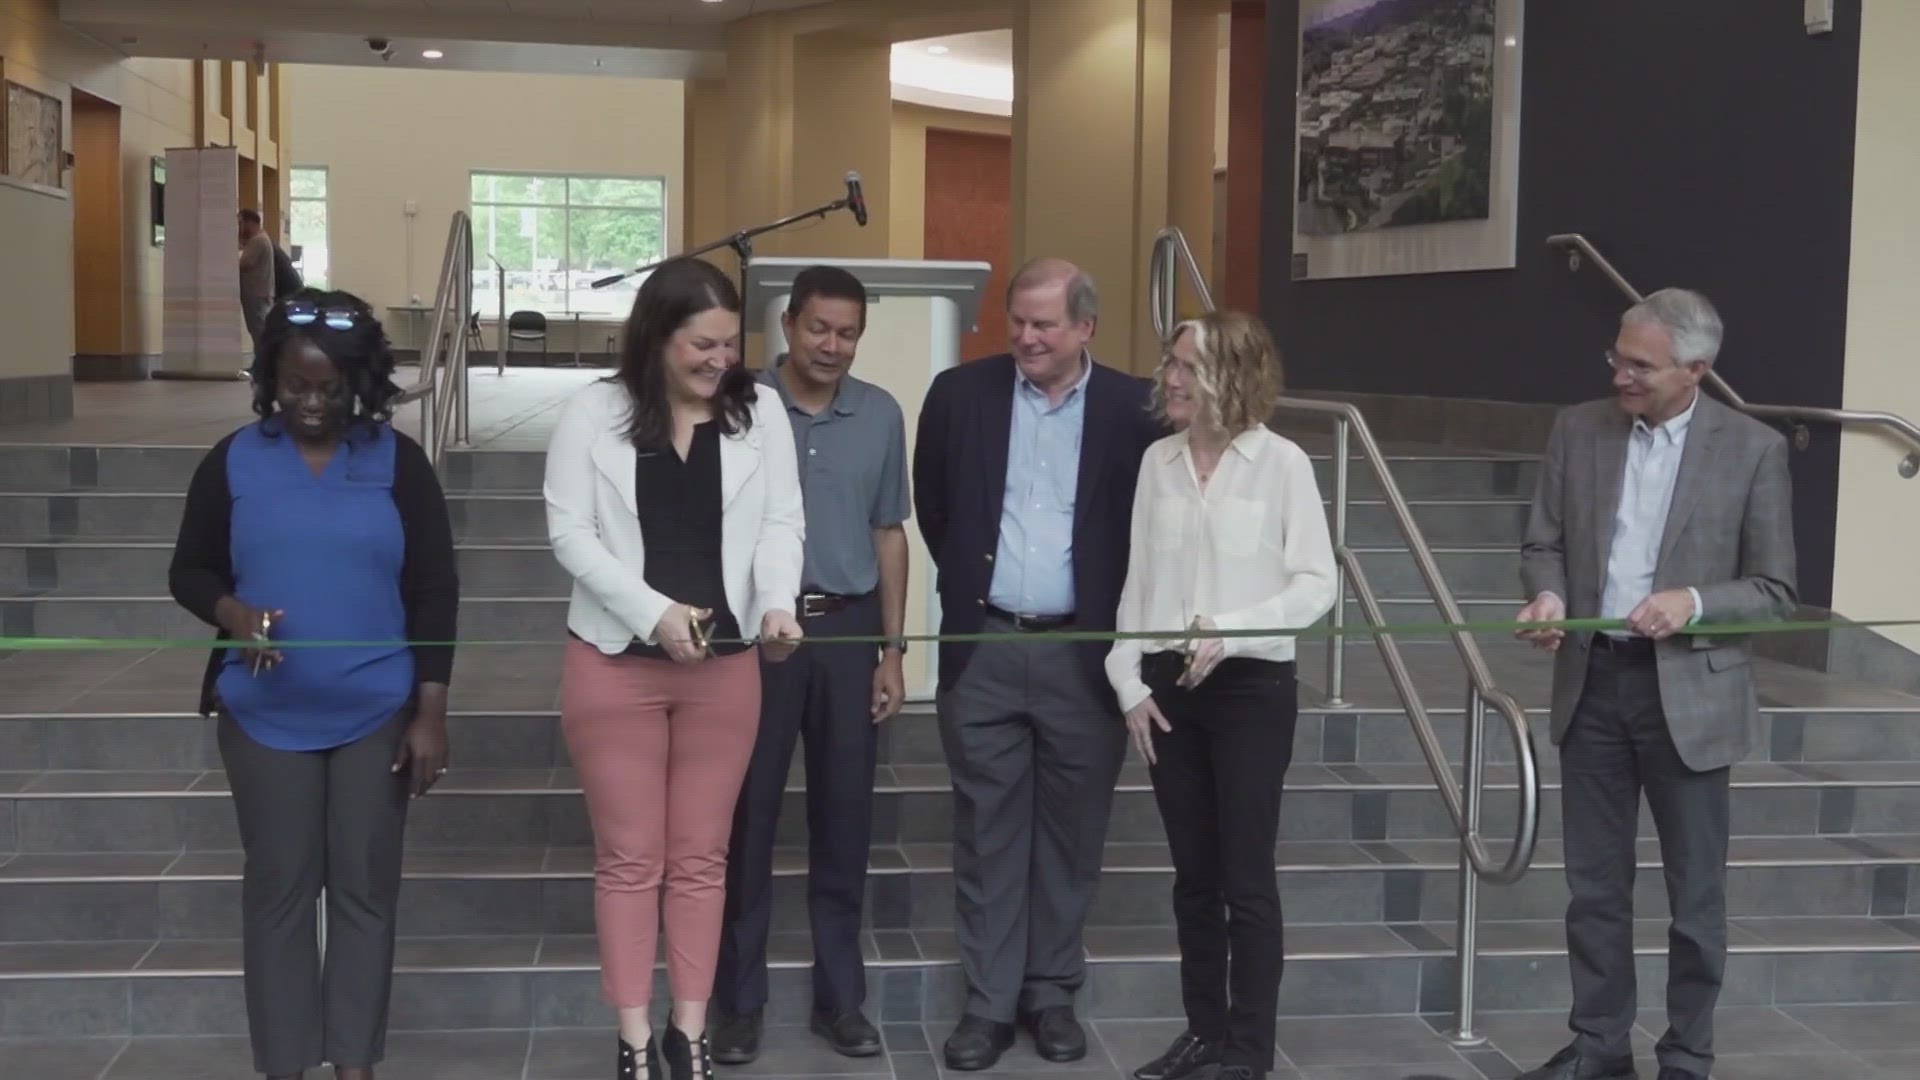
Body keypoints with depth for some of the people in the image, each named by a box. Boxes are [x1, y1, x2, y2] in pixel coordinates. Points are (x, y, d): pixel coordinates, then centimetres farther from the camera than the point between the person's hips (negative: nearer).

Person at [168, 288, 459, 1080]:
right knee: (278, 886, 5)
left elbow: (434, 592, -1)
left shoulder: (397, 461, -1)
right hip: (266, 715, 1)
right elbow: (190, 571, 5)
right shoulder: (233, 461, 1)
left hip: (377, 713, 0)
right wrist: (232, 613, -18)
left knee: (364, 887, 5)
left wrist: (430, 713, -6)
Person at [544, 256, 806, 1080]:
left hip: (724, 665, 2)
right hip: (615, 663, -1)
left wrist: (777, 601, -21)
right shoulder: (595, 412, -5)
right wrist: (654, 612, -19)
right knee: (630, 857, 6)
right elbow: (570, 531, -8)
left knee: (701, 855, 9)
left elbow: (782, 520, -1)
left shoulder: (759, 410, 0)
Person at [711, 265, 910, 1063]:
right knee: (748, 818, 5)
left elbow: (888, 534, 11)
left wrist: (893, 650, 8)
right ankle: (739, 1002, 16)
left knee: (844, 821, 9)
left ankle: (840, 997, 21)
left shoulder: (881, 415, 6)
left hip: (848, 628, 3)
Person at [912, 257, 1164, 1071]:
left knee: (1069, 837, 9)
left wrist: (1121, 625, 5)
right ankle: (988, 1002, 15)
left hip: (1084, 654, 0)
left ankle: (1051, 992, 23)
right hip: (983, 650, 1)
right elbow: (933, 507, 13)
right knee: (987, 836, 6)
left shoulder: (1132, 409, -2)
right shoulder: (960, 393, 1)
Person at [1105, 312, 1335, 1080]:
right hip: (1167, 689, 4)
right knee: (1193, 875, 12)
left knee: (1247, 878, 2)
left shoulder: (1282, 463, -7)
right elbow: (1137, 580, 7)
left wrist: (1232, 632, -19)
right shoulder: (1157, 460, 5)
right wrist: (1130, 681, 1)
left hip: (1251, 688, -4)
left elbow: (1316, 582, -7)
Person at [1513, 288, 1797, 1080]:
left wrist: (1693, 603, -22)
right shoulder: (1578, 429, 2)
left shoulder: (1753, 449, -7)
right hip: (1592, 682, 3)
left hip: (1689, 692, -3)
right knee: (1594, 883, 11)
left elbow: (1775, 590, -5)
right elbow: (1543, 543, 9)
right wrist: (1549, 593, -13)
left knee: (1695, 892, 7)